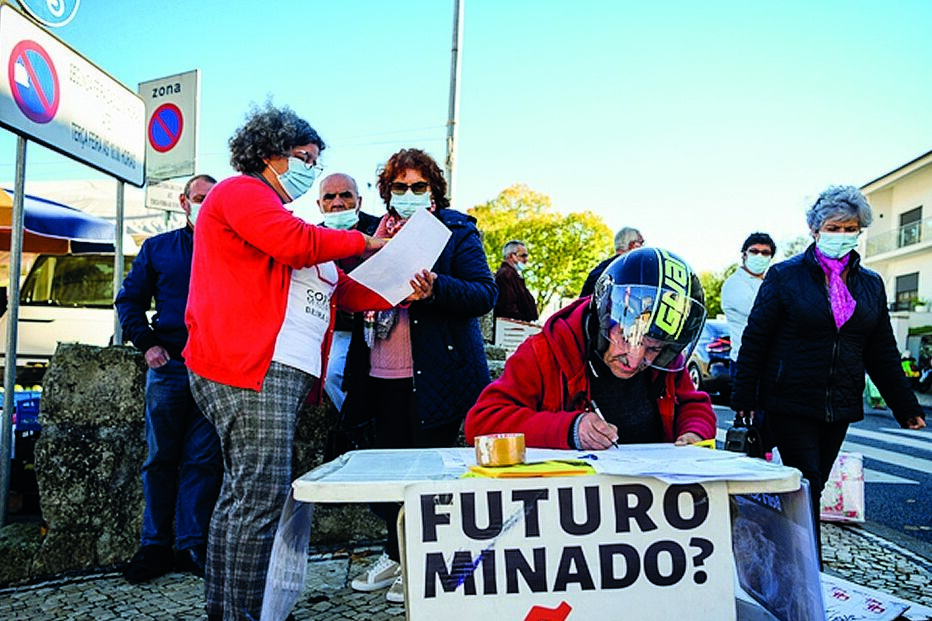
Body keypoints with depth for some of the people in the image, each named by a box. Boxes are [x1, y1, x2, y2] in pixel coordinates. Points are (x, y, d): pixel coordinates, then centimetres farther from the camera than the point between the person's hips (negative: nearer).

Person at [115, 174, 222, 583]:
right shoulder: (157, 248, 13)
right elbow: (129, 299, 14)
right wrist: (146, 343, 1)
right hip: (168, 366, 2)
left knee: (203, 459, 1)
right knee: (161, 457, 6)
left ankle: (192, 546, 10)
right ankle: (154, 546, 16)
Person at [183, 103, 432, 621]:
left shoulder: (281, 215, 30)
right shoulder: (241, 191, 3)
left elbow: (342, 289, 21)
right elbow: (296, 243, -17)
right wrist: (362, 242, -1)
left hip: (282, 372, 10)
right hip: (251, 367, -10)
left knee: (241, 492, 12)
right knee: (263, 495, -14)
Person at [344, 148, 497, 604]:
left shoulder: (456, 230, -2)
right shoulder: (378, 231, 15)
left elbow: (484, 293, -12)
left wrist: (434, 287, -29)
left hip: (436, 374, -6)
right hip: (383, 375, 6)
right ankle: (396, 555, 32)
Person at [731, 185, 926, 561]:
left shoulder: (871, 285, 10)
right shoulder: (785, 276, -3)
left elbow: (882, 353, 15)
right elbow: (754, 339, -3)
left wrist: (906, 407, 13)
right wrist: (744, 398, -6)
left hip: (839, 410, 5)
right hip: (791, 406, -5)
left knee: (812, 490, 12)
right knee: (806, 491, -6)